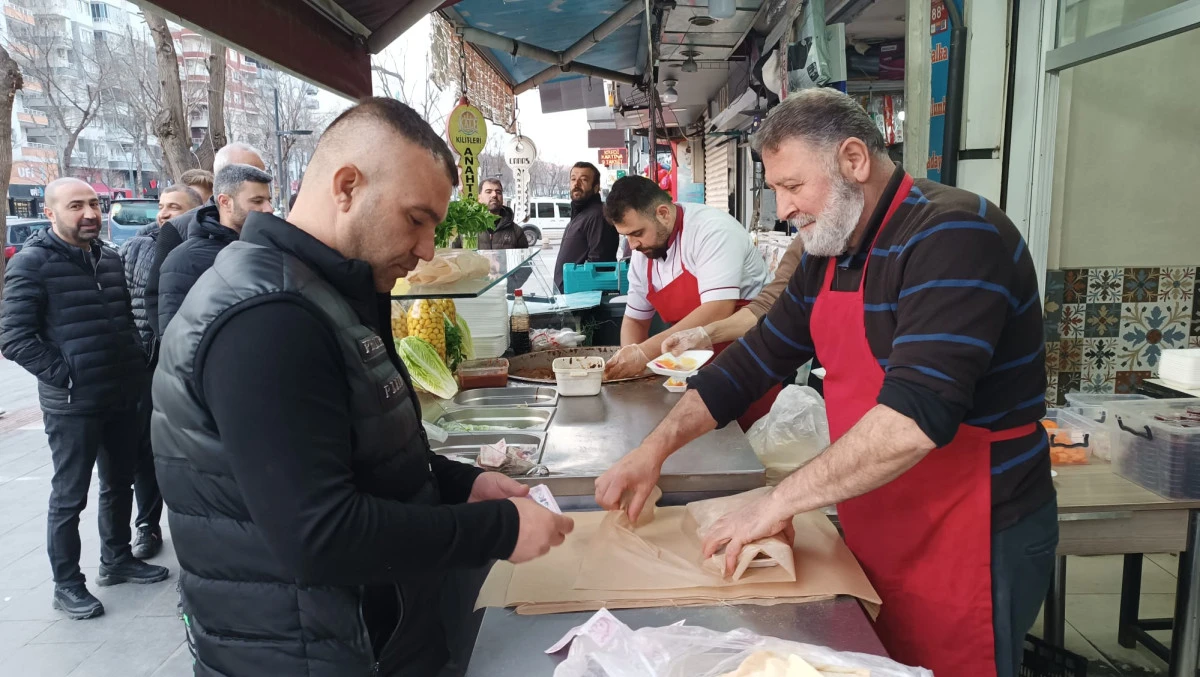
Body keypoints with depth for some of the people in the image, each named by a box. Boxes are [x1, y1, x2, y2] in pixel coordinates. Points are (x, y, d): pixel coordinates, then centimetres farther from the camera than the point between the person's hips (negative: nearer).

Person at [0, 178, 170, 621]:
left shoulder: (110, 258, 9)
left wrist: (137, 365, 8)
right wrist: (65, 377, -17)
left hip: (124, 397, 6)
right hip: (73, 403, -6)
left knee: (120, 485, 18)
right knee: (69, 497, 6)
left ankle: (116, 561, 35)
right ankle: (67, 585, 19)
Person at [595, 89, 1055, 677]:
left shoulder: (951, 235, -21)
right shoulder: (829, 254, 7)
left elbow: (916, 414, -31)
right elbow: (758, 356, 10)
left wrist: (781, 501, -26)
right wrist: (656, 447, 1)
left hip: (973, 543, -7)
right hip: (877, 537, 7)